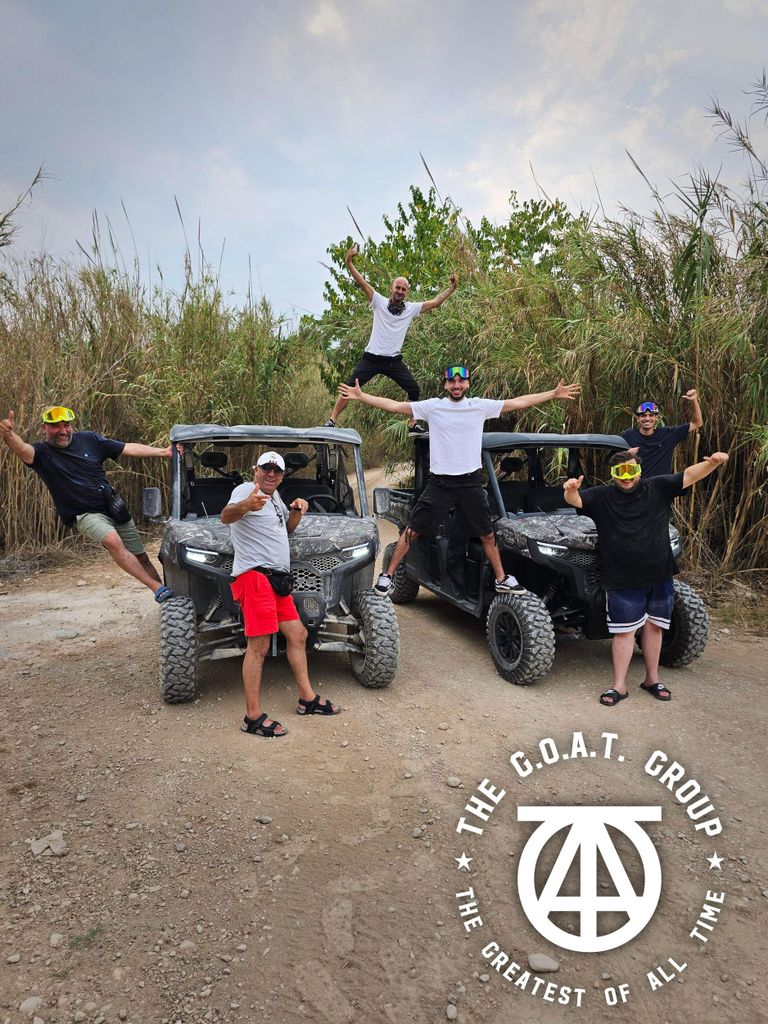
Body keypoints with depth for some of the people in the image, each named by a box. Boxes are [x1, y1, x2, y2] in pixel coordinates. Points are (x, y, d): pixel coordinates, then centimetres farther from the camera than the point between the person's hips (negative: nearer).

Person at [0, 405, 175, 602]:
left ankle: (167, 598, 21)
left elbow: (129, 449, 3)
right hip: (85, 514, -4)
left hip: (114, 508, 4)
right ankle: (158, 588, -30)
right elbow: (23, 450, -29)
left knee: (142, 558, 7)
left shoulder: (88, 439, 3)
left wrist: (162, 452, -3)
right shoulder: (42, 453, -5)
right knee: (113, 541, -33)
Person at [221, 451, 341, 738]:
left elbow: (286, 529, 33)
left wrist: (296, 512, 11)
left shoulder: (274, 496, 20)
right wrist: (245, 505, -53)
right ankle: (253, 717, -4)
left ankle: (307, 699, 26)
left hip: (276, 578, 10)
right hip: (255, 575, -10)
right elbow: (226, 516, -29)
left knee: (298, 635, 14)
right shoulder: (245, 490, -8)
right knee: (259, 646, -10)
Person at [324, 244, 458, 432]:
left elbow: (435, 302, 5)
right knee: (350, 387, -9)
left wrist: (452, 288, -3)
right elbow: (362, 283, -11)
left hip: (394, 361, 3)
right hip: (372, 358, -3)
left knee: (414, 390, -1)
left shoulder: (411, 308, 4)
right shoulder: (379, 302, -3)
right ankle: (332, 420, -2)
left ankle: (413, 425, 13)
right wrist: (348, 263, -22)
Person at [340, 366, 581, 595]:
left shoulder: (481, 406, 1)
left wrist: (554, 394, 2)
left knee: (487, 535, 12)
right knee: (412, 530, -1)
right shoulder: (432, 407, -2)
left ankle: (501, 579, 28)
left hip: (471, 482, 2)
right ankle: (388, 575, 10)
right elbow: (393, 405, -4)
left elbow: (519, 402, 3)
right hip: (440, 482, -1)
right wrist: (360, 396, -10)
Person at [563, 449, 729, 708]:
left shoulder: (658, 488, 3)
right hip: (622, 580, -3)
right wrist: (571, 490, -36)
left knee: (653, 626, 14)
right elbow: (576, 500, -12)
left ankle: (652, 679, 30)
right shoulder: (602, 496, -2)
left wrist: (712, 463, -21)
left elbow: (689, 475, -3)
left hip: (659, 577, 3)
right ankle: (619, 686, 12)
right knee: (624, 631, 2)